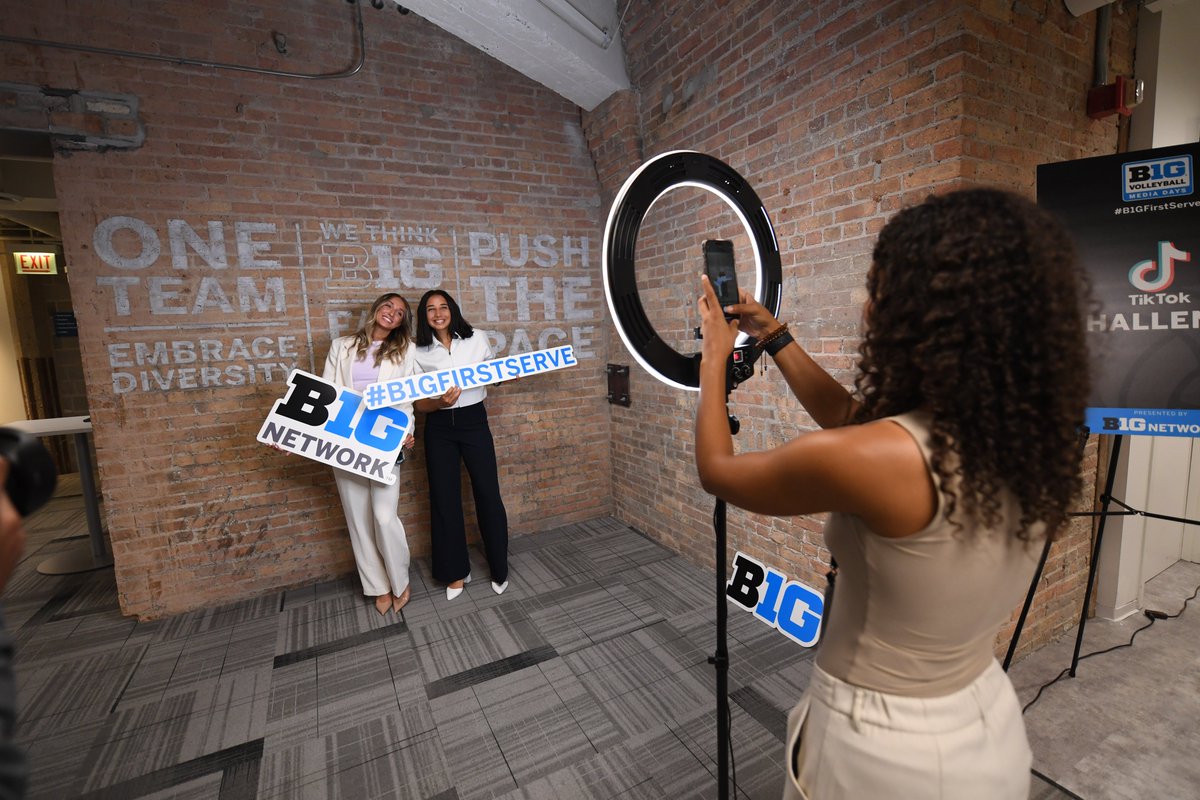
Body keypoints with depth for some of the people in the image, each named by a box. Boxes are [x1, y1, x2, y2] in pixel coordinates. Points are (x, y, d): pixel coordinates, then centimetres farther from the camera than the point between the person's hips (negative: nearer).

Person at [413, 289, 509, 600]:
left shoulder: (477, 339, 1)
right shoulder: (419, 352, 0)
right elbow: (419, 403, -2)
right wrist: (441, 401, -24)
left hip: (474, 421, -1)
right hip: (439, 428, 1)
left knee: (488, 495, 1)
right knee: (444, 500, 7)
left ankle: (499, 569, 19)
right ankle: (456, 572, 25)